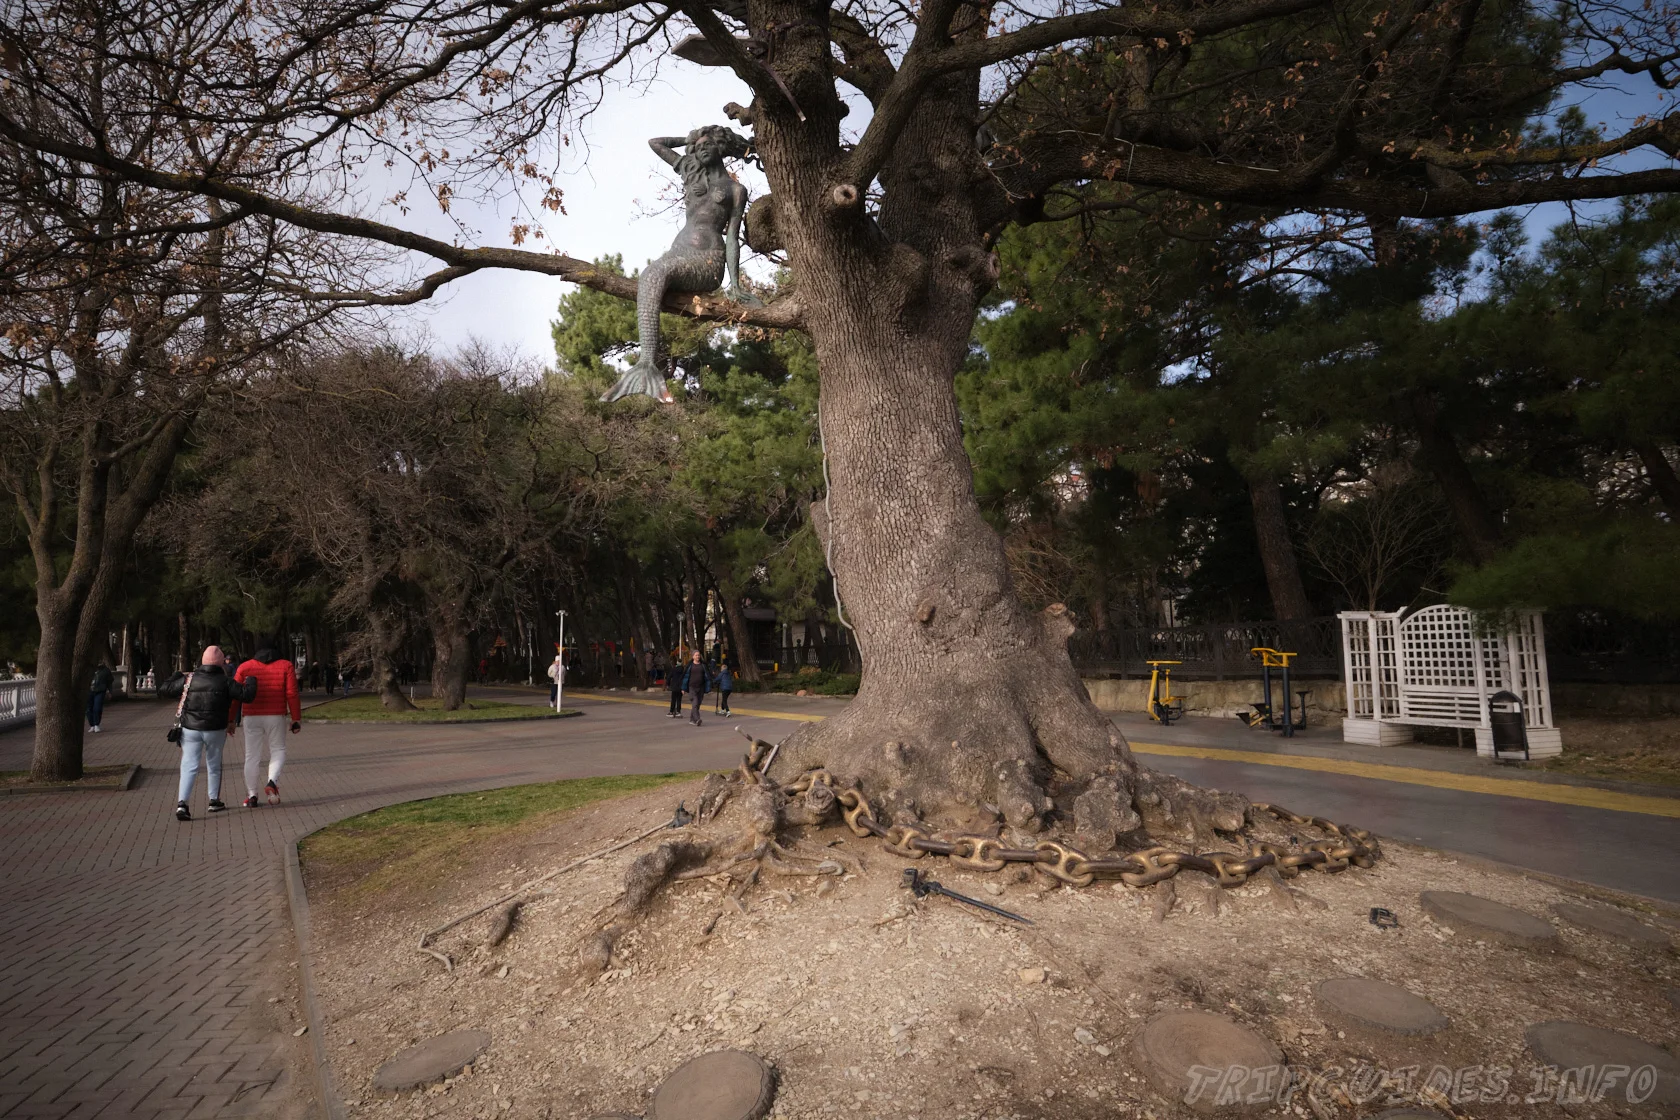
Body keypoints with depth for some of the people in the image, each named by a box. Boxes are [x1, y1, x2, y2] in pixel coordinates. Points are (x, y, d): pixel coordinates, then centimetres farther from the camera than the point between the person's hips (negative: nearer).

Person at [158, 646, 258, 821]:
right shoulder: (225, 681, -5)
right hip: (215, 730, -1)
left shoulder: (189, 679, 1)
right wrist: (251, 681, 9)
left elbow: (164, 690, 9)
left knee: (189, 766, 2)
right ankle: (214, 801, 24)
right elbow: (246, 694, -10)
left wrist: (176, 676, 26)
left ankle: (181, 803, -13)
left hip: (190, 729, 1)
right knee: (214, 765, 14)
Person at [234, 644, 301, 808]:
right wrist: (296, 719, 1)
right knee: (278, 750, 12)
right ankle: (272, 782, -11)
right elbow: (292, 694, -3)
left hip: (251, 717, 1)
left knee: (252, 756, 8)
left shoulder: (244, 667, 9)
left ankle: (251, 796, 10)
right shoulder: (286, 666, 5)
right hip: (276, 716, -1)